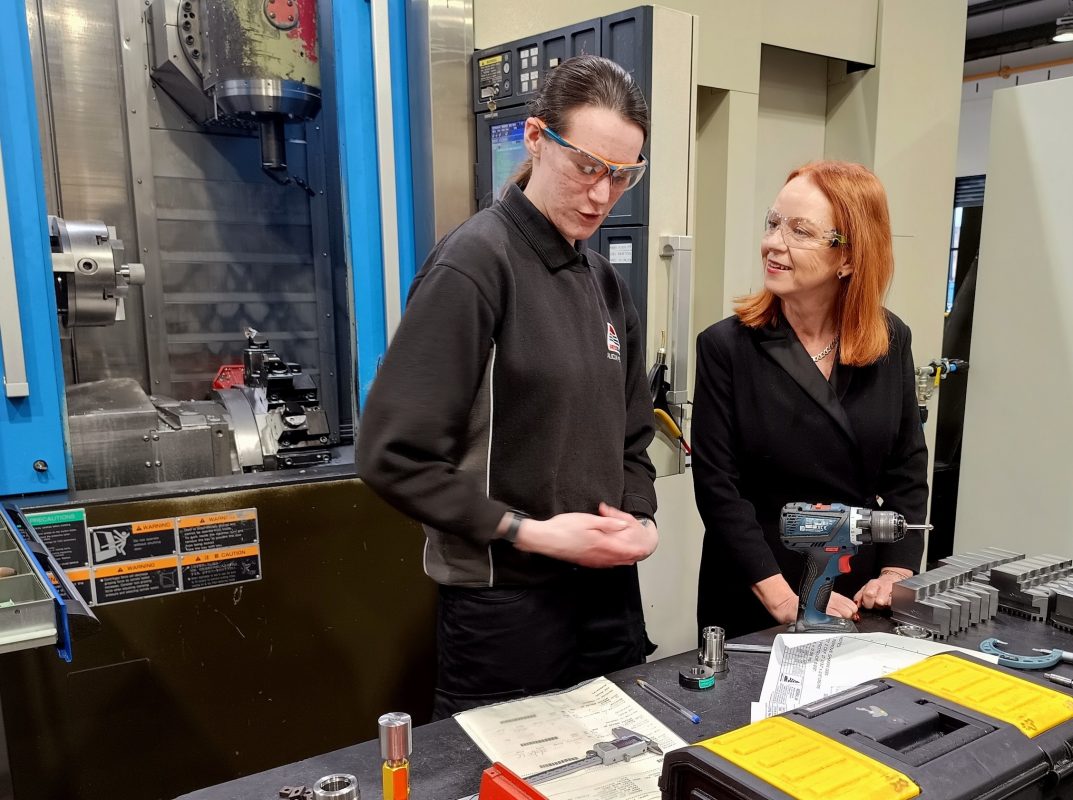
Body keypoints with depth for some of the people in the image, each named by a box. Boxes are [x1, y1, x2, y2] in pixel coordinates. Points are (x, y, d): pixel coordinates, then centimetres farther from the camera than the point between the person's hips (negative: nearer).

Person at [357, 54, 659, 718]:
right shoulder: (475, 263, -15)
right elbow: (393, 456, -19)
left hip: (607, 587, 7)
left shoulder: (605, 283, 9)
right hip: (507, 603, -7)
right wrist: (529, 532, -18)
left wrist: (641, 520, -1)